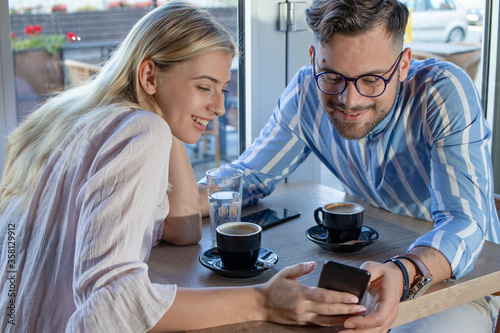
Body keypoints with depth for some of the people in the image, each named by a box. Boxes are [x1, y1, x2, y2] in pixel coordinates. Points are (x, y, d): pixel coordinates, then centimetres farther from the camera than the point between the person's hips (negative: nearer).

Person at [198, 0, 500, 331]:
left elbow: (463, 223, -33)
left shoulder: (445, 92, -25)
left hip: (460, 279, -1)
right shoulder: (307, 92, -13)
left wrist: (404, 274, -54)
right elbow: (249, 174, -2)